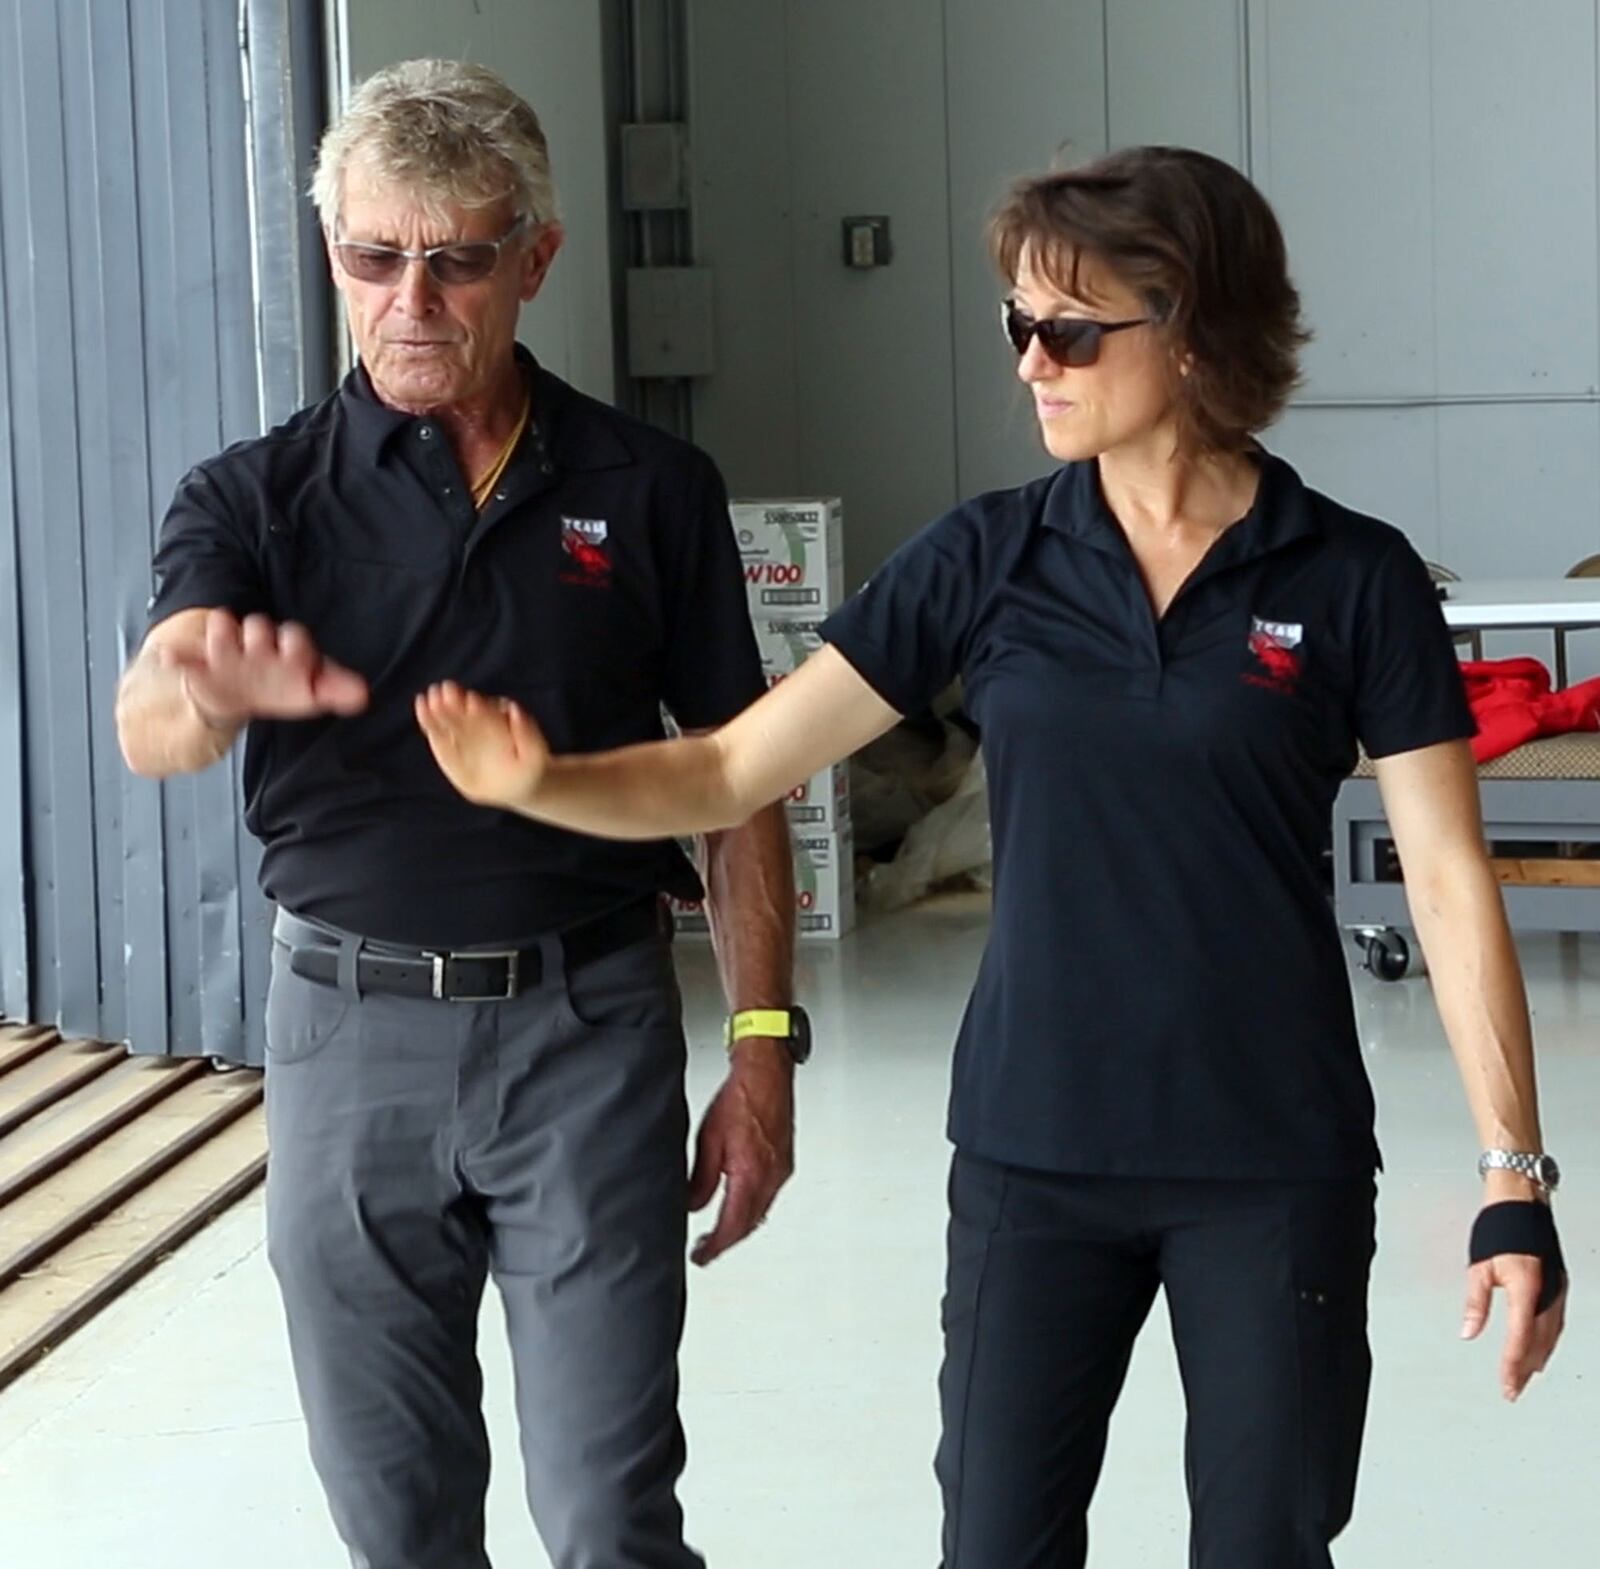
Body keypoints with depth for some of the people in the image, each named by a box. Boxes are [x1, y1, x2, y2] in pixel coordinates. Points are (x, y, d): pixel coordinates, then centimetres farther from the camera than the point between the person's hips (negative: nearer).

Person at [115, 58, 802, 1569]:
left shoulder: (649, 491, 2)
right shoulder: (252, 499, -1)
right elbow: (150, 729, -19)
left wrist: (762, 1051, -1)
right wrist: (213, 688, -43)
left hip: (590, 1030, -1)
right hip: (347, 1032, 1)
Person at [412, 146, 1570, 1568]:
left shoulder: (1354, 580, -5)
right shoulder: (988, 561, 0)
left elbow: (1451, 882, -4)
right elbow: (729, 773, -2)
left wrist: (1516, 1179, -8)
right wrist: (538, 783, -21)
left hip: (1277, 1168, -2)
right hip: (1035, 1149, 2)